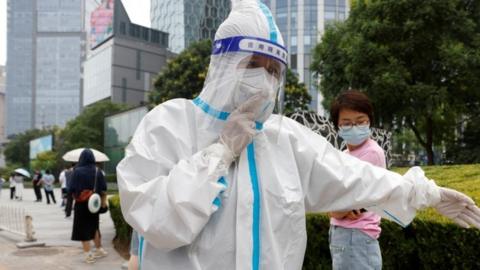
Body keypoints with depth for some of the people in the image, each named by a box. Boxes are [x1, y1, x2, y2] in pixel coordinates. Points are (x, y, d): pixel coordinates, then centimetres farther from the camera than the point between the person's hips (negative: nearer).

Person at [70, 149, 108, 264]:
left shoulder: (77, 171, -13)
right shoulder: (97, 171, -4)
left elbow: (72, 190, -13)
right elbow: (103, 189, -3)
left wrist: (75, 196, 7)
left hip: (81, 204, -4)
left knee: (83, 228, 5)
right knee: (94, 227, 20)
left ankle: (88, 255, 6)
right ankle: (99, 250, 29)